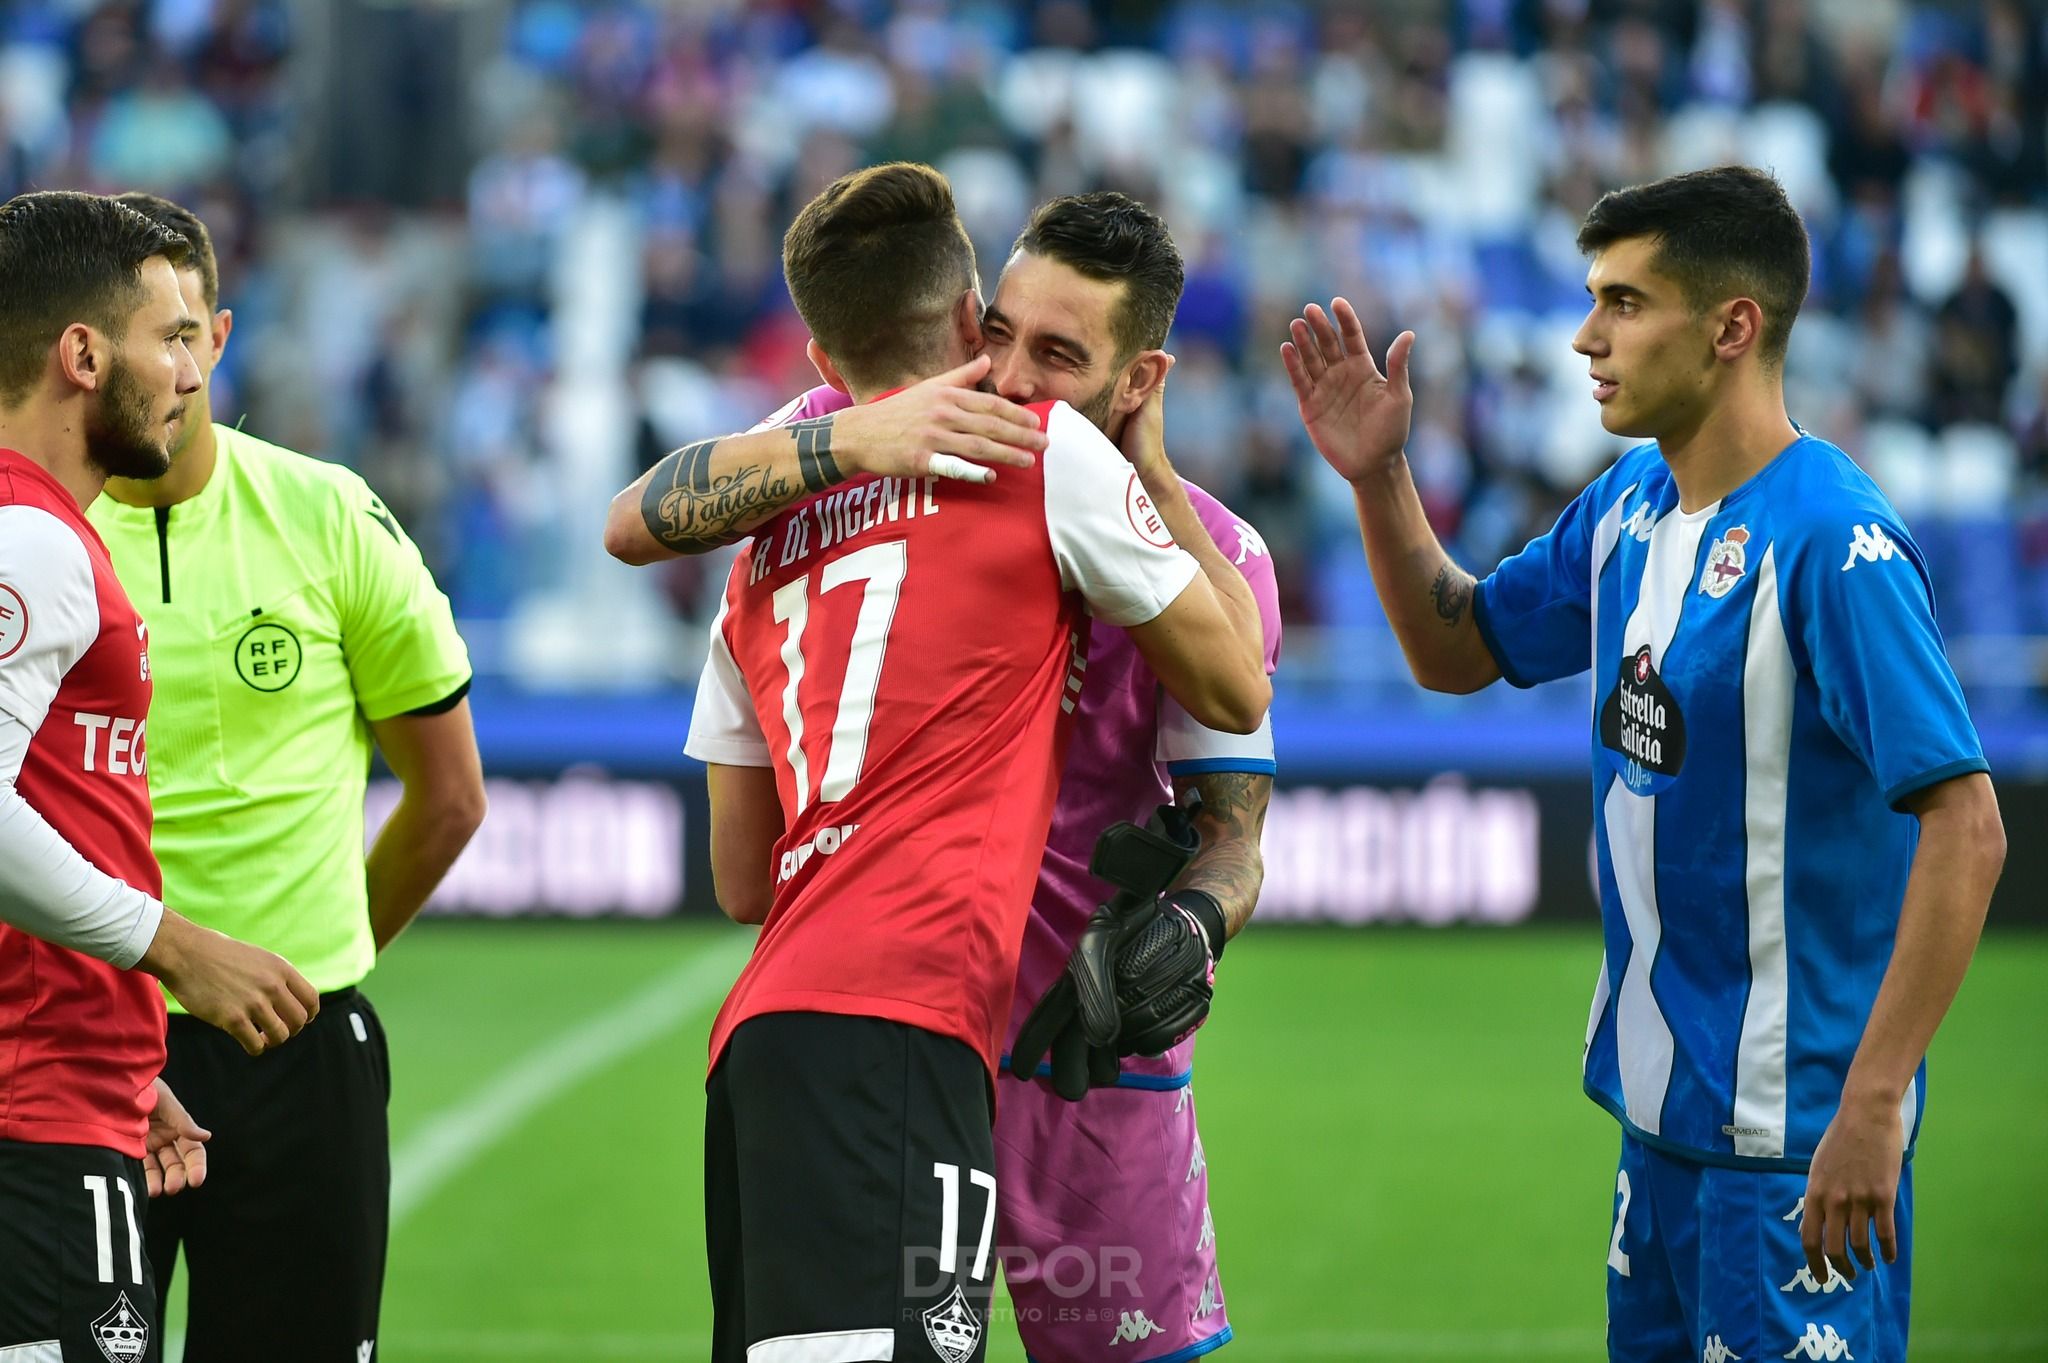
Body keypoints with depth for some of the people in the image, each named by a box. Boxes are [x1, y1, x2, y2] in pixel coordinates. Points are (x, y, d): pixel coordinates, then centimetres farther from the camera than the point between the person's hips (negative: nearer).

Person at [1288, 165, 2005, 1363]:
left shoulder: (1832, 544, -20)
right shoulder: (1628, 510, 7)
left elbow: (1966, 830, -23)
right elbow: (1459, 653, 22)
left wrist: (1874, 1099, -26)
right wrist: (1380, 479, 5)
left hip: (1793, 1128, -8)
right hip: (1665, 1105, 8)